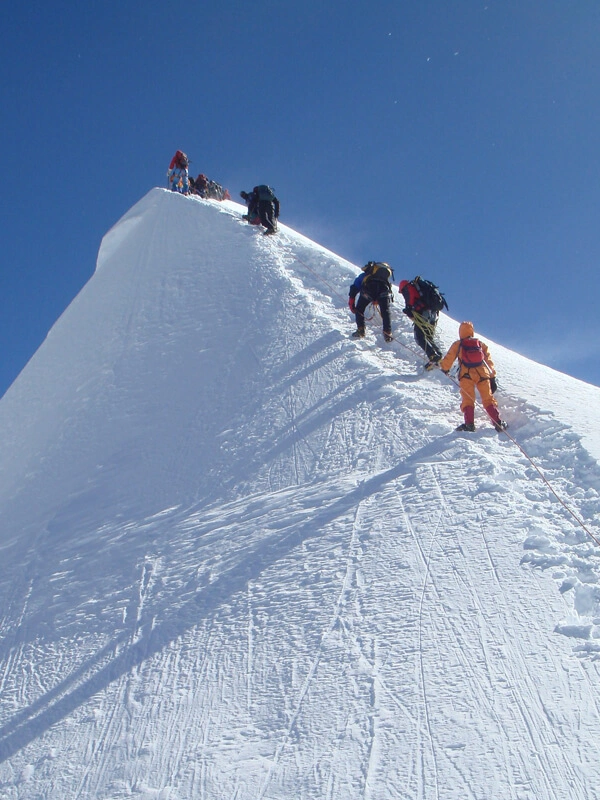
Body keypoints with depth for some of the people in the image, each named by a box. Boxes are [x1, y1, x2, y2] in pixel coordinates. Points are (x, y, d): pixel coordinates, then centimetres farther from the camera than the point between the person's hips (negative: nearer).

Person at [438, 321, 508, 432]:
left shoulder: (457, 345, 10)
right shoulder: (481, 344, 18)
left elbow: (449, 358, 9)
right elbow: (489, 361, 16)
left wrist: (444, 368, 27)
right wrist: (492, 377, 19)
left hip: (466, 375, -2)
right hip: (483, 374, 2)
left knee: (467, 400, 1)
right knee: (488, 399, 5)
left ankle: (469, 424, -13)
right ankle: (498, 423, -2)